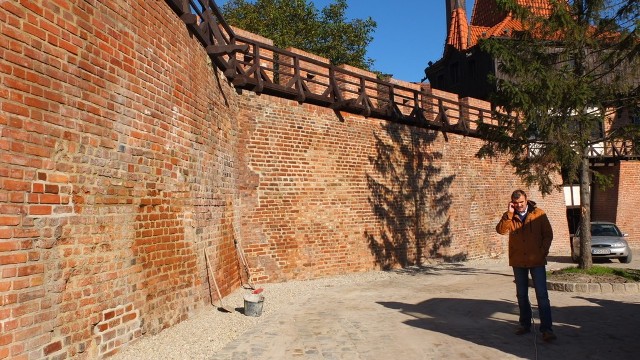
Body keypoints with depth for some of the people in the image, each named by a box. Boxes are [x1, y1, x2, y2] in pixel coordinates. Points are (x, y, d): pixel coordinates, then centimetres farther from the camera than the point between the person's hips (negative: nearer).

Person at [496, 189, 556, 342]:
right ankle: (525, 324, 25)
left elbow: (548, 235, 0)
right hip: (518, 262, 3)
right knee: (521, 295, 12)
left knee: (542, 295, -5)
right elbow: (501, 230, -15)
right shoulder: (509, 217, 3)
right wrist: (509, 214, -20)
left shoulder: (539, 214, -2)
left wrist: (542, 252, -9)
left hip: (537, 261, -2)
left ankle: (546, 328, 0)